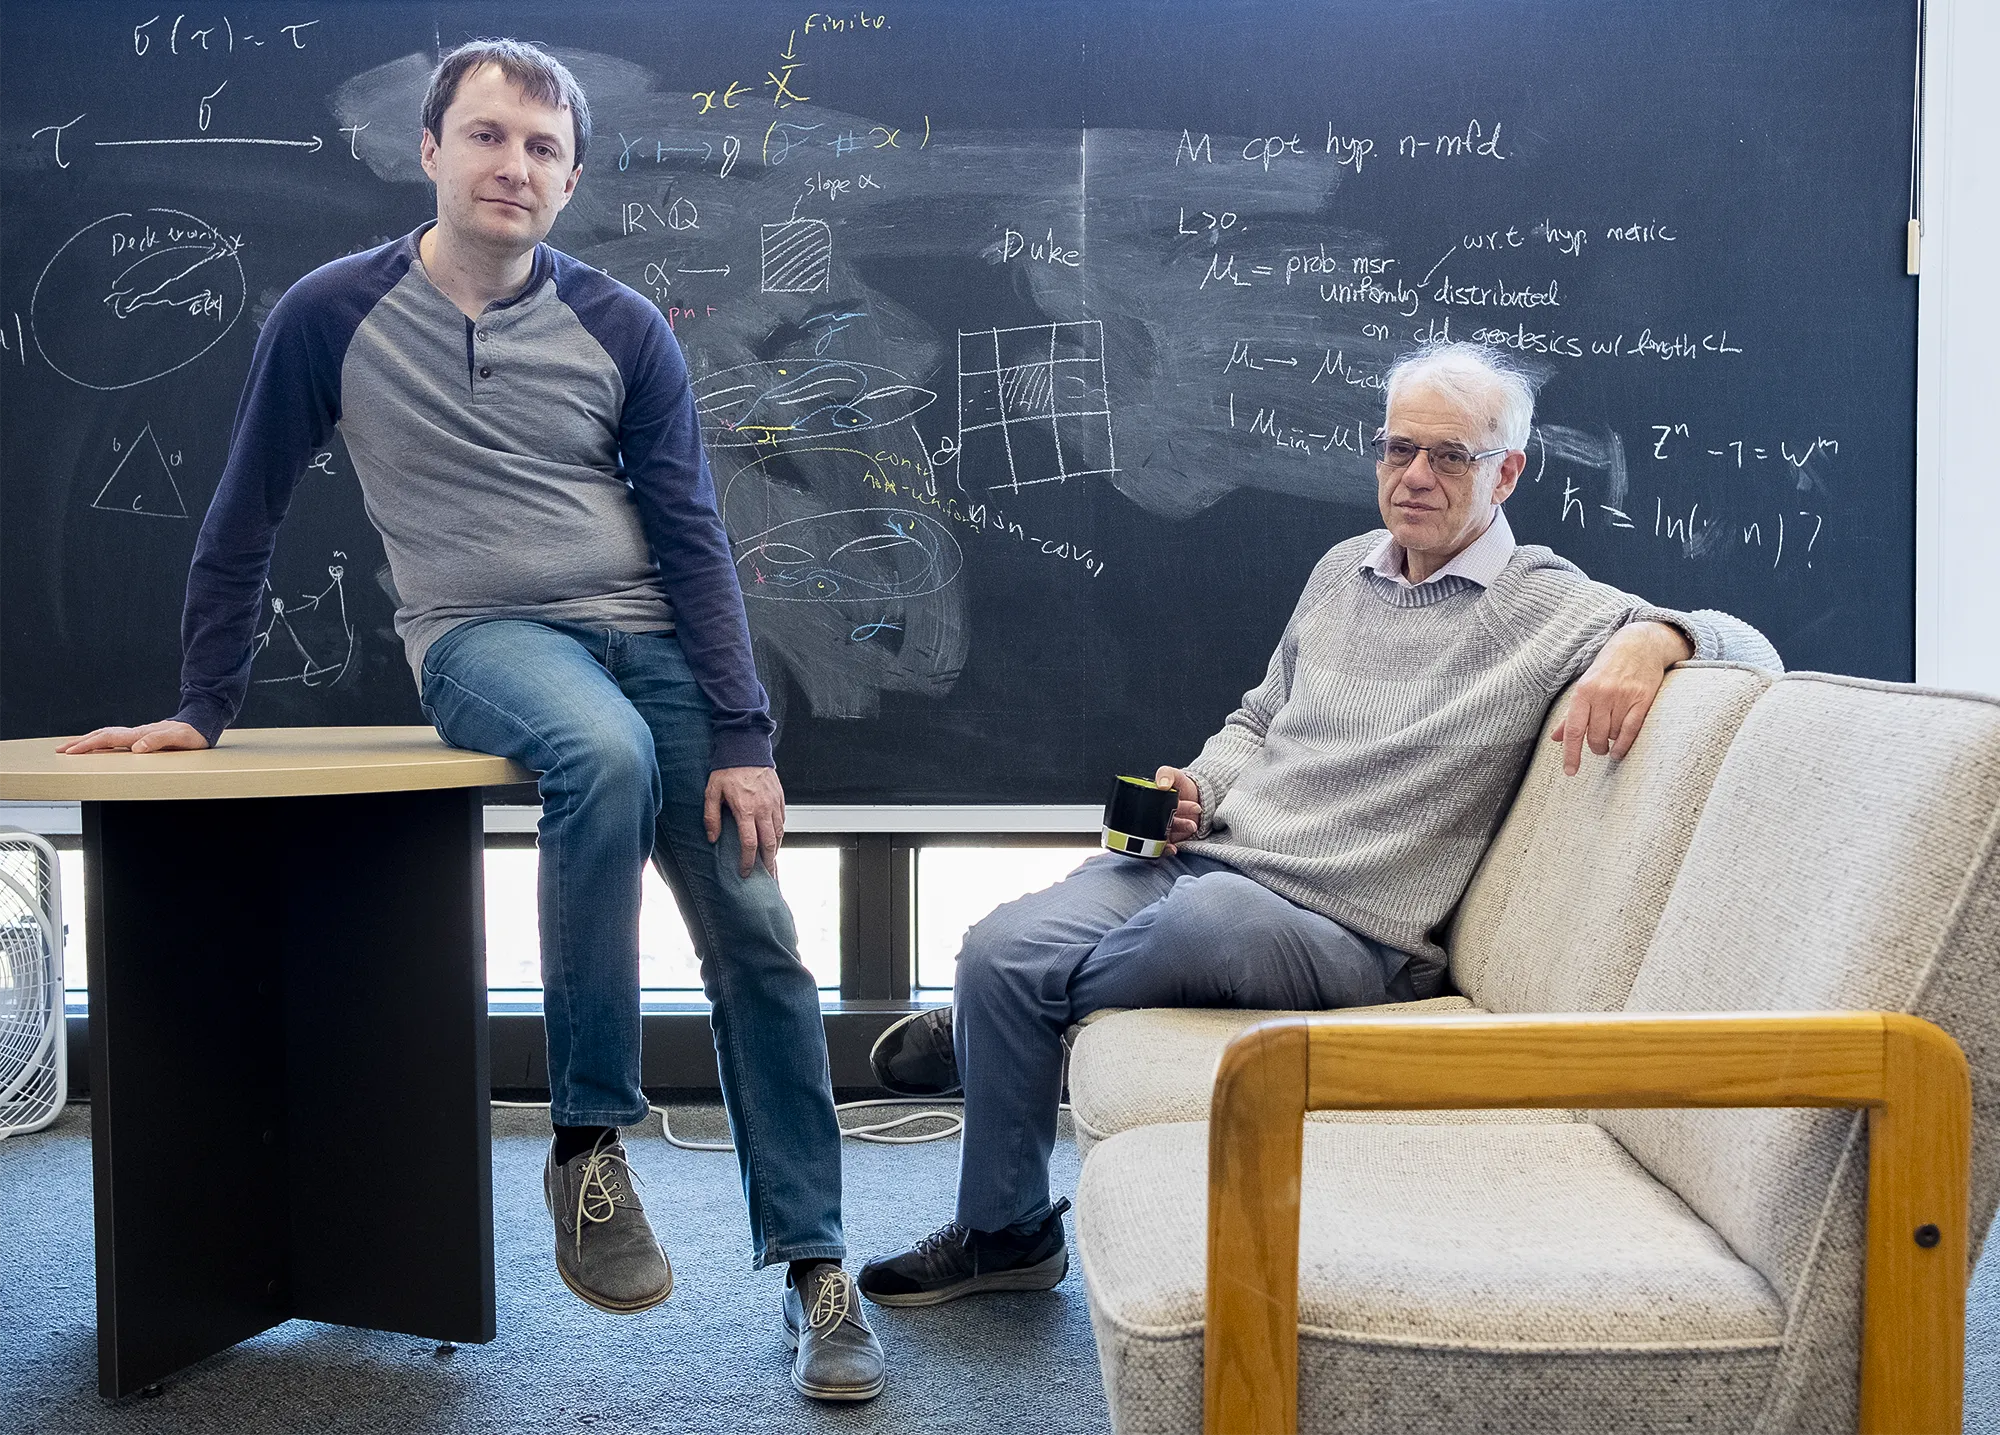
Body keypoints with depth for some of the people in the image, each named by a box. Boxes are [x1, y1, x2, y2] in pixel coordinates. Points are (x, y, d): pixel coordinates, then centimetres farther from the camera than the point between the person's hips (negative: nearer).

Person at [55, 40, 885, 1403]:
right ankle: (589, 1141, -24)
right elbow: (246, 520, 9)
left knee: (756, 940, -7)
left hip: (646, 637, 3)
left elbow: (694, 542, 1)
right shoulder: (334, 315, 0)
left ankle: (811, 1263, 5)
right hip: (479, 639, -2)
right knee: (605, 754, -37)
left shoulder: (621, 328, 3)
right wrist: (204, 708, 10)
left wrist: (742, 738, -7)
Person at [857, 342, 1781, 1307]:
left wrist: (1652, 638, -29)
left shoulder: (1551, 611, 1)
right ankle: (1005, 1234, 5)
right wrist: (1198, 789, 8)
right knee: (998, 947, -17)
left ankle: (980, 1030, -8)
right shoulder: (1343, 571, 20)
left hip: (1347, 931, -6)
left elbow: (1745, 645, -7)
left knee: (1211, 914, -40)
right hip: (1199, 859, 6)